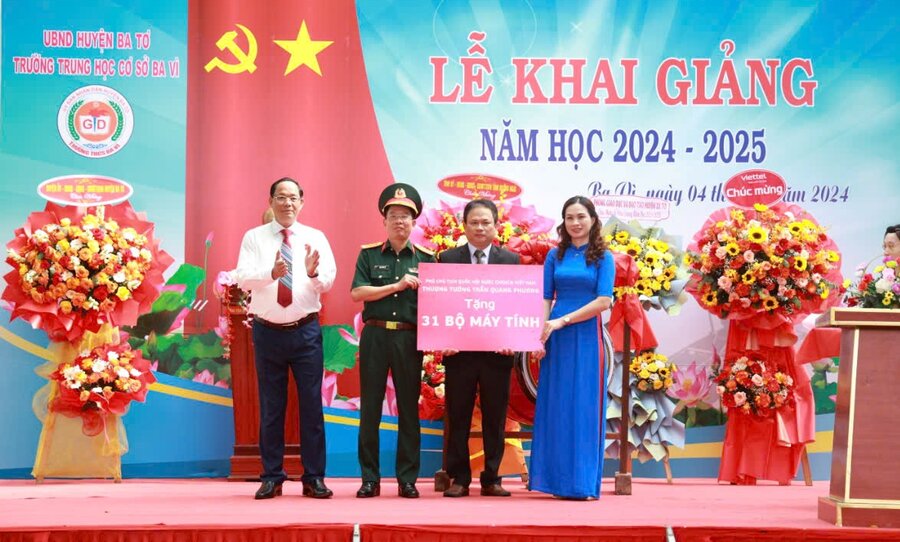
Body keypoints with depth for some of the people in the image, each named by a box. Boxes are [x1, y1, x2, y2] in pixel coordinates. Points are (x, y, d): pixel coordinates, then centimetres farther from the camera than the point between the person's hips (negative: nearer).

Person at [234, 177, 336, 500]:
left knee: (311, 404, 1)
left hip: (306, 331, 0)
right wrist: (272, 273, -31)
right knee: (270, 406, 7)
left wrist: (313, 272, -31)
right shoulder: (254, 238, 2)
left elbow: (328, 282, -8)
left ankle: (313, 478, 9)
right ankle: (271, 476, 16)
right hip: (267, 331, 0)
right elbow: (242, 279, -12)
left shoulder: (316, 238, 4)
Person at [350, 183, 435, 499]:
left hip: (409, 338, 1)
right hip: (375, 336, 0)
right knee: (370, 408, 2)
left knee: (409, 408, 3)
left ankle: (407, 479, 9)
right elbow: (357, 293, -5)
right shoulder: (369, 255, 7)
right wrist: (397, 286, -10)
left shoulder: (425, 259, 9)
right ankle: (369, 478, 9)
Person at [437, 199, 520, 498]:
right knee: (458, 417, 5)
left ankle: (491, 479, 15)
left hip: (497, 350, 1)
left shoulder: (511, 260, 7)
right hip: (459, 350, -1)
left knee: (495, 417, 6)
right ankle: (459, 479, 13)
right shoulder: (447, 258, 5)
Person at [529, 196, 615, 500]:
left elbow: (603, 301, -8)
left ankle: (582, 482, 5)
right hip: (557, 339, 3)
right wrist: (540, 335, -8)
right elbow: (545, 299, 7)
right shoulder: (555, 256, 10)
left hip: (587, 338, -3)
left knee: (584, 407, -1)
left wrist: (563, 321, -13)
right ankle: (557, 479, 9)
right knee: (556, 406, 3)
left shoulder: (603, 258, 2)